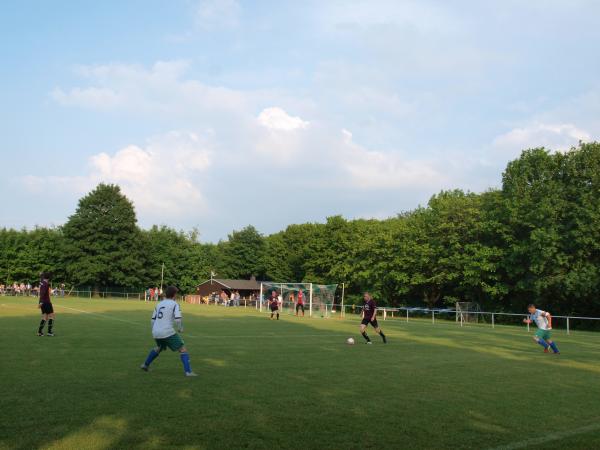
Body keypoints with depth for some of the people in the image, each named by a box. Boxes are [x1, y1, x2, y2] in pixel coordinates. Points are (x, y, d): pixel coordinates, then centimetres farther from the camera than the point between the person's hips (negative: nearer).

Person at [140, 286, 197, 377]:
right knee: (183, 349, -1)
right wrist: (180, 328, 2)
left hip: (156, 332, 7)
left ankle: (145, 365, 42)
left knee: (159, 348, 36)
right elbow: (177, 319, -16)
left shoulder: (159, 304, 15)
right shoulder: (175, 304, -4)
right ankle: (188, 372, -12)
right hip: (167, 332, -7)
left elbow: (153, 320, 18)